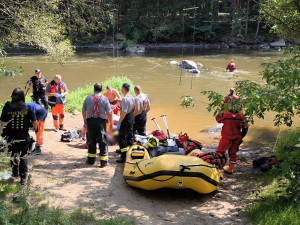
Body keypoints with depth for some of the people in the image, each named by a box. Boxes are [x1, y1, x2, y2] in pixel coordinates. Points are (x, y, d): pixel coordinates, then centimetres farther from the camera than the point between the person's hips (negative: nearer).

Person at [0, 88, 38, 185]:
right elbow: (35, 122, -5)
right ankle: (23, 178, 13)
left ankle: (15, 173, 39)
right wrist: (35, 127, 16)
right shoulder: (27, 108, -8)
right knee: (23, 157, 16)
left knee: (13, 155, 23)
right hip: (24, 137, 0)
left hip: (11, 137, 0)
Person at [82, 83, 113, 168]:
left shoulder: (88, 98, 2)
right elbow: (109, 113, -5)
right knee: (103, 142, 5)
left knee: (91, 141, 14)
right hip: (101, 121, -2)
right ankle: (104, 161, 7)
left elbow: (83, 110, 11)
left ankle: (91, 160, 24)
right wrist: (111, 123, 7)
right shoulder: (104, 99, -4)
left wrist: (84, 119, 28)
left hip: (90, 121, 2)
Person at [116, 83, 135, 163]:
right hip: (131, 119, 9)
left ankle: (124, 156, -5)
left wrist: (119, 122, -20)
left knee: (122, 138, -5)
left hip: (126, 120, -9)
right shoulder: (132, 97, 8)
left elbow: (124, 112, -24)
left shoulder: (125, 99, -21)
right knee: (130, 136, 16)